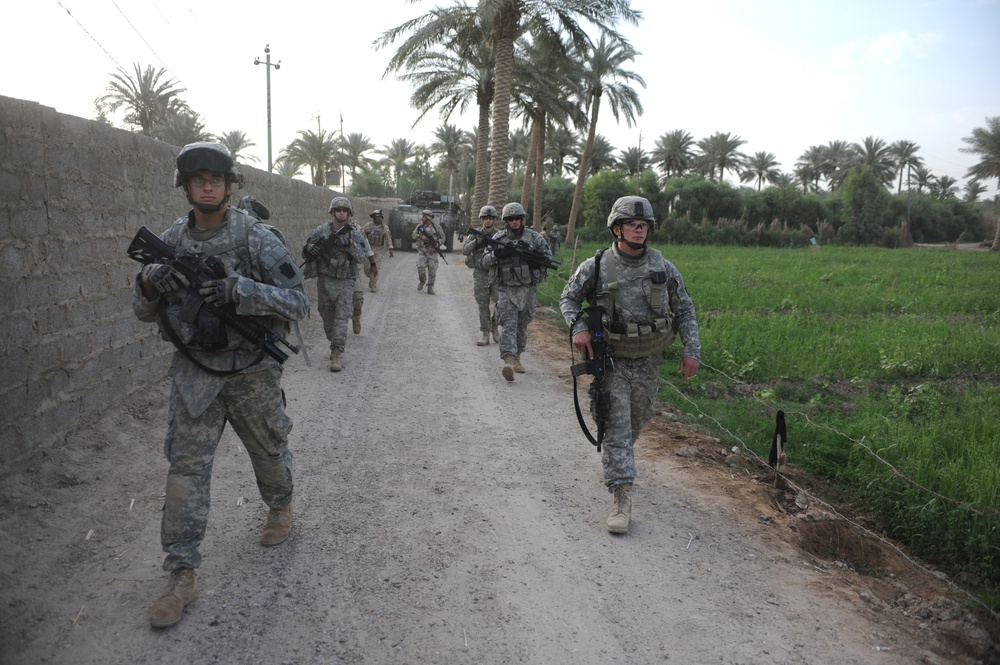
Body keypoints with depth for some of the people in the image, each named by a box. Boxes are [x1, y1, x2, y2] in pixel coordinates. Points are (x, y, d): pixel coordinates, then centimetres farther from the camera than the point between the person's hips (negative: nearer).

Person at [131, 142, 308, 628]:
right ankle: (181, 574, 8)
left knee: (268, 450, 16)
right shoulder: (170, 241, 1)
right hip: (194, 372, 3)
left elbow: (298, 301, -15)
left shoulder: (258, 237, -11)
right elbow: (144, 312, 7)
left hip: (251, 369, -2)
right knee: (186, 464, -1)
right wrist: (149, 283, -16)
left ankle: (281, 507, 47)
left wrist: (239, 290, -29)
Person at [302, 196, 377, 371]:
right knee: (328, 318, 11)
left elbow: (363, 257, -3)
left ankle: (337, 354, -13)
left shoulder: (354, 233, 1)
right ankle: (335, 345, 32)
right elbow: (306, 252, 1)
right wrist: (319, 245, -21)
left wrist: (350, 244, -20)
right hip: (325, 280, 2)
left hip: (345, 282, -2)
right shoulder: (321, 231, 1)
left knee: (341, 318, -11)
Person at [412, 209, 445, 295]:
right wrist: (420, 236, -13)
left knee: (432, 270, -1)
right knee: (420, 267, -17)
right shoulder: (420, 226, 2)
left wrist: (437, 244, -13)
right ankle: (422, 280, 11)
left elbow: (442, 237, 3)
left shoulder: (436, 226, -2)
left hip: (432, 251, -1)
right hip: (422, 250, 1)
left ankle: (430, 287, 13)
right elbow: (414, 235, 6)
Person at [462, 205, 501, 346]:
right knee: (483, 306, 2)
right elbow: (465, 250, -7)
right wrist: (477, 241, -22)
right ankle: (485, 335, 10)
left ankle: (494, 326, 18)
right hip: (480, 275, 0)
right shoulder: (475, 235, 4)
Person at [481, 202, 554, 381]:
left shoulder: (534, 236, 3)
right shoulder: (498, 238, 2)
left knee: (522, 326, 13)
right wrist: (496, 254, -19)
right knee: (508, 325, -13)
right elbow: (485, 261, 2)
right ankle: (508, 362, -24)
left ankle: (517, 358, 30)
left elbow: (548, 257, 4)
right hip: (506, 290, -2)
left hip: (527, 289, 2)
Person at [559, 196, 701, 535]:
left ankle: (615, 459, 48)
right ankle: (622, 497, -7)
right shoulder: (596, 267, -10)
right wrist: (578, 328, -15)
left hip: (648, 362, 3)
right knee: (616, 425, -9)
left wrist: (692, 350, -2)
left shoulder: (663, 267, -3)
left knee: (637, 420, 18)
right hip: (612, 360, -3)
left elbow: (684, 310, 6)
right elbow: (568, 298, 3)